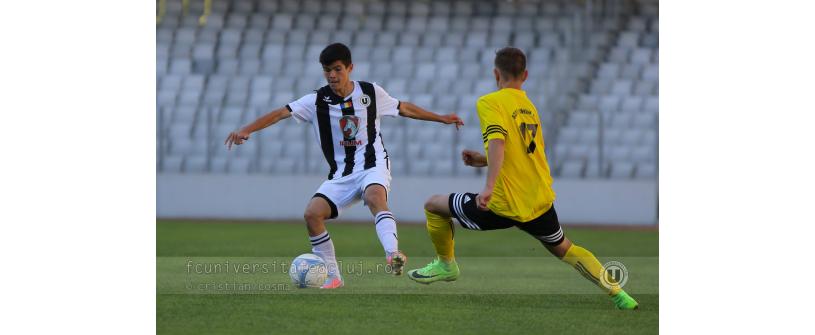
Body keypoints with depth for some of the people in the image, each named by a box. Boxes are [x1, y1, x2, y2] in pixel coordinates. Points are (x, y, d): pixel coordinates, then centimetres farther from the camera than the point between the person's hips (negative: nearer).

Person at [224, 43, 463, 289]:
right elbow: (281, 113, -12)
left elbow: (404, 108, 17)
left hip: (373, 165, -2)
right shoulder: (317, 101, -2)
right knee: (312, 213, -19)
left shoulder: (371, 93, 2)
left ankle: (393, 255, -53)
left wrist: (441, 118, 24)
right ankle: (332, 276, -5)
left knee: (375, 197, -37)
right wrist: (246, 130, -25)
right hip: (341, 174, 2)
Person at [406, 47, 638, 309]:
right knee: (564, 250, 27)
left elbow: (497, 142, -26)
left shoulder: (489, 102, -9)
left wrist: (489, 187, -36)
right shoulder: (530, 107, 14)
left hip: (506, 206, -7)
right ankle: (617, 293, 18)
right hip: (540, 200, 7)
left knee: (434, 205, 11)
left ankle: (446, 265, 25)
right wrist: (484, 160, 22)